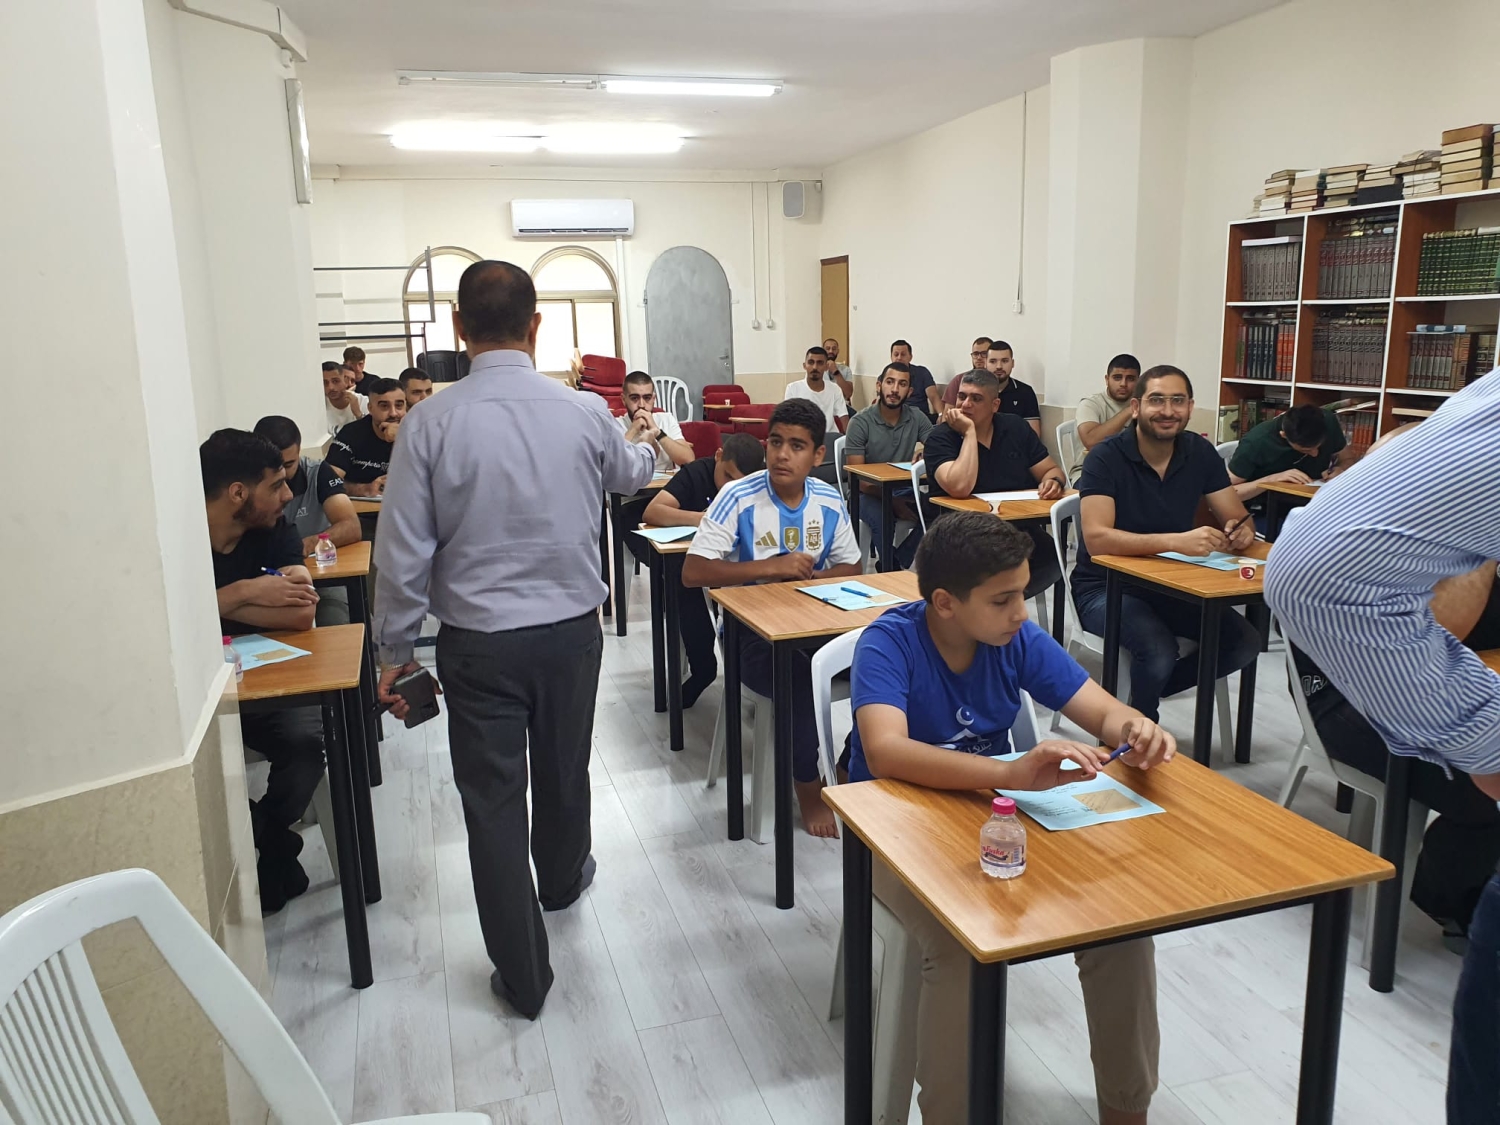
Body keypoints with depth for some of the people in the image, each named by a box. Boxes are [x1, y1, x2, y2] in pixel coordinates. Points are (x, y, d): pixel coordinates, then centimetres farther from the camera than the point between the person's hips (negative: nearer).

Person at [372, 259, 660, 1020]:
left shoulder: (432, 422, -13)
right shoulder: (584, 413, -7)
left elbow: (403, 552, -11)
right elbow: (630, 475, 16)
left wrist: (396, 651, 2)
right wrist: (645, 442, 40)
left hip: (478, 641, -2)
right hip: (571, 627, 3)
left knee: (492, 798, 9)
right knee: (563, 770, 24)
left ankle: (523, 976, 19)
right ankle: (562, 879, 52)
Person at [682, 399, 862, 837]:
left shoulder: (830, 501, 3)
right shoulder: (737, 498, -11)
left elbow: (850, 568, 12)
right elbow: (692, 572, -16)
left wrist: (808, 578, -11)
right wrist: (773, 567, -21)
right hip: (750, 631, -4)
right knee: (799, 678, -32)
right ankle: (807, 786, -7)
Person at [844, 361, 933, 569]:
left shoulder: (917, 417, 3)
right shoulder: (860, 422, -8)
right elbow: (858, 478, -11)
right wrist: (893, 502, -22)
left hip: (905, 491, 4)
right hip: (870, 494, -4)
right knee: (881, 516, -35)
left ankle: (898, 563, -10)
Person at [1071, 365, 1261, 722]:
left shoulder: (1201, 453, -1)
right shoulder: (1105, 458, -17)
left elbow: (1238, 519, 2)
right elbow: (1096, 538, -30)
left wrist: (1241, 531, -24)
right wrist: (1175, 541, -41)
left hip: (1172, 585, 6)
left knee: (1246, 641, -12)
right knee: (1159, 650, -31)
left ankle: (1146, 691, 8)